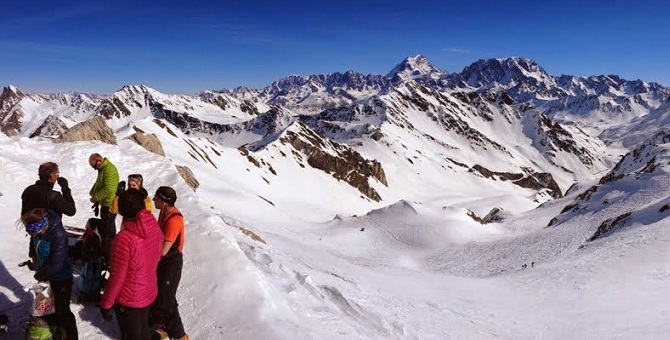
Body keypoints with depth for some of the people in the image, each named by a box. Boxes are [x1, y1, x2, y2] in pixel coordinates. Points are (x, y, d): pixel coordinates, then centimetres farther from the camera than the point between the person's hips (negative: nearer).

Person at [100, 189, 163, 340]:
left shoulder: (124, 238, -31)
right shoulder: (155, 229, -11)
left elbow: (117, 277, -22)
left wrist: (105, 303, -8)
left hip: (128, 300, -5)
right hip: (149, 293, 5)